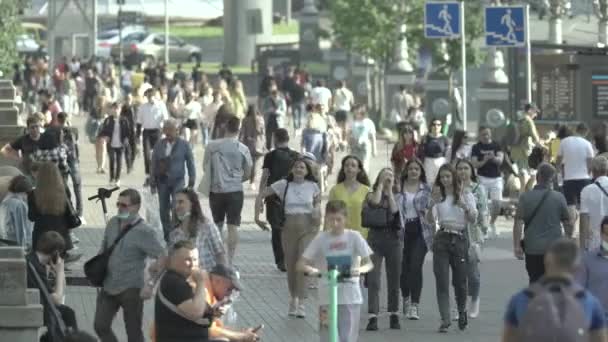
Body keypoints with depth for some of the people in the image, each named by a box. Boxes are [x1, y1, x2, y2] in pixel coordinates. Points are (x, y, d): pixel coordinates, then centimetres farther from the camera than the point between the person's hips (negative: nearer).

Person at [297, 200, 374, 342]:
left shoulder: (354, 237, -1)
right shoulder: (321, 239, 1)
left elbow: (369, 263, -5)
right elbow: (301, 264, -2)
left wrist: (360, 269, -28)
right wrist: (310, 270, -25)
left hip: (350, 298, -1)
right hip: (327, 297, 1)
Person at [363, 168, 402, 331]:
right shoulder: (372, 194, 7)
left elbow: (394, 210, -9)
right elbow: (375, 201, -16)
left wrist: (390, 189, -4)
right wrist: (381, 184, -5)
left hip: (394, 239, 2)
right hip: (376, 237, -2)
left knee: (394, 279, 8)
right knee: (373, 279, -9)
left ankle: (394, 315, 18)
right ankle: (373, 317, -13)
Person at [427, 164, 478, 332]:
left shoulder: (465, 195, 2)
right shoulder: (438, 196, 7)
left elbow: (473, 219, -5)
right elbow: (430, 219, -3)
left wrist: (464, 205, -22)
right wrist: (431, 204, -21)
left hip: (459, 239, -1)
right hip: (442, 239, 1)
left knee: (460, 280, 5)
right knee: (442, 281, -7)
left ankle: (462, 311, 32)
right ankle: (445, 320, -9)